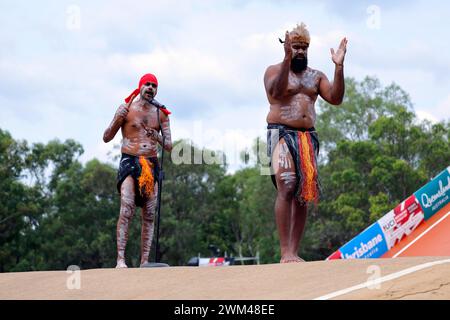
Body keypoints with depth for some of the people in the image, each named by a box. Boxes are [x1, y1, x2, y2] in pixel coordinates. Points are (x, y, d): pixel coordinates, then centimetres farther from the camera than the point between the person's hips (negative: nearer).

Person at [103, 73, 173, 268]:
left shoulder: (161, 114, 11)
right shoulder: (126, 109, 3)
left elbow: (169, 147, 9)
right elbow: (106, 138, 3)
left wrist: (159, 138, -13)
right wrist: (118, 120, -15)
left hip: (152, 164, 4)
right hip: (129, 162, -4)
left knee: (149, 215, 0)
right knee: (126, 211, -18)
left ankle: (145, 261, 2)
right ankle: (120, 259, -21)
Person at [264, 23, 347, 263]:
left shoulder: (316, 76, 17)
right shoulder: (274, 70, 4)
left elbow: (335, 99, 1)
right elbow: (276, 91, -19)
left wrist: (339, 67, -9)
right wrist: (287, 60, -29)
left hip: (308, 138, 6)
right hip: (282, 134, -6)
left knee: (304, 194, 2)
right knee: (286, 188, -19)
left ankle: (294, 251, 5)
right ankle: (285, 252, -21)